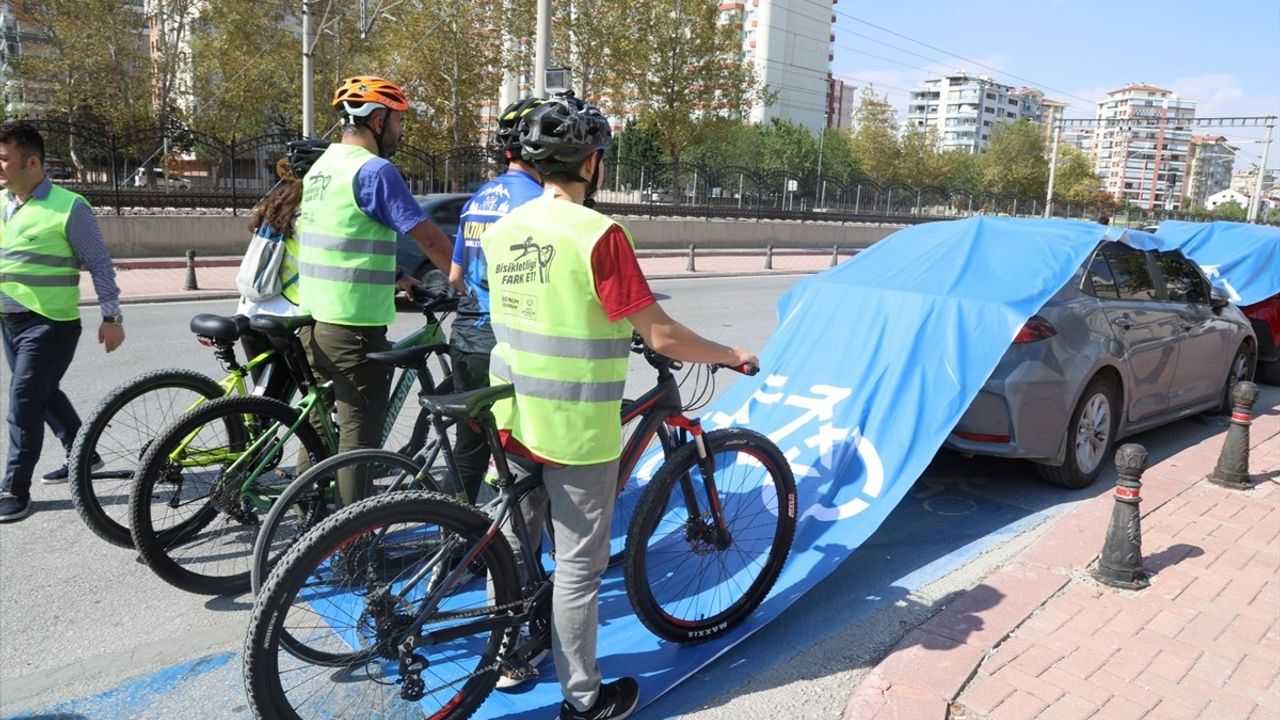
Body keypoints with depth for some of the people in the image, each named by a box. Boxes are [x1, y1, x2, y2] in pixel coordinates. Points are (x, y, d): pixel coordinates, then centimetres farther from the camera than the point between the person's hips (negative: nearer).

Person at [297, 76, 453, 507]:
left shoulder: (321, 167, 14)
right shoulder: (374, 169, -15)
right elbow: (429, 239, -16)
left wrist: (393, 278, 27)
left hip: (315, 320, 9)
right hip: (355, 327, -9)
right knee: (359, 435, 0)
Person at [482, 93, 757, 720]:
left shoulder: (500, 229, 3)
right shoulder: (598, 234, -18)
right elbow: (661, 335, -18)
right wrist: (731, 354, -2)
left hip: (512, 415, 7)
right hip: (576, 428, -7)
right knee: (578, 565, 6)